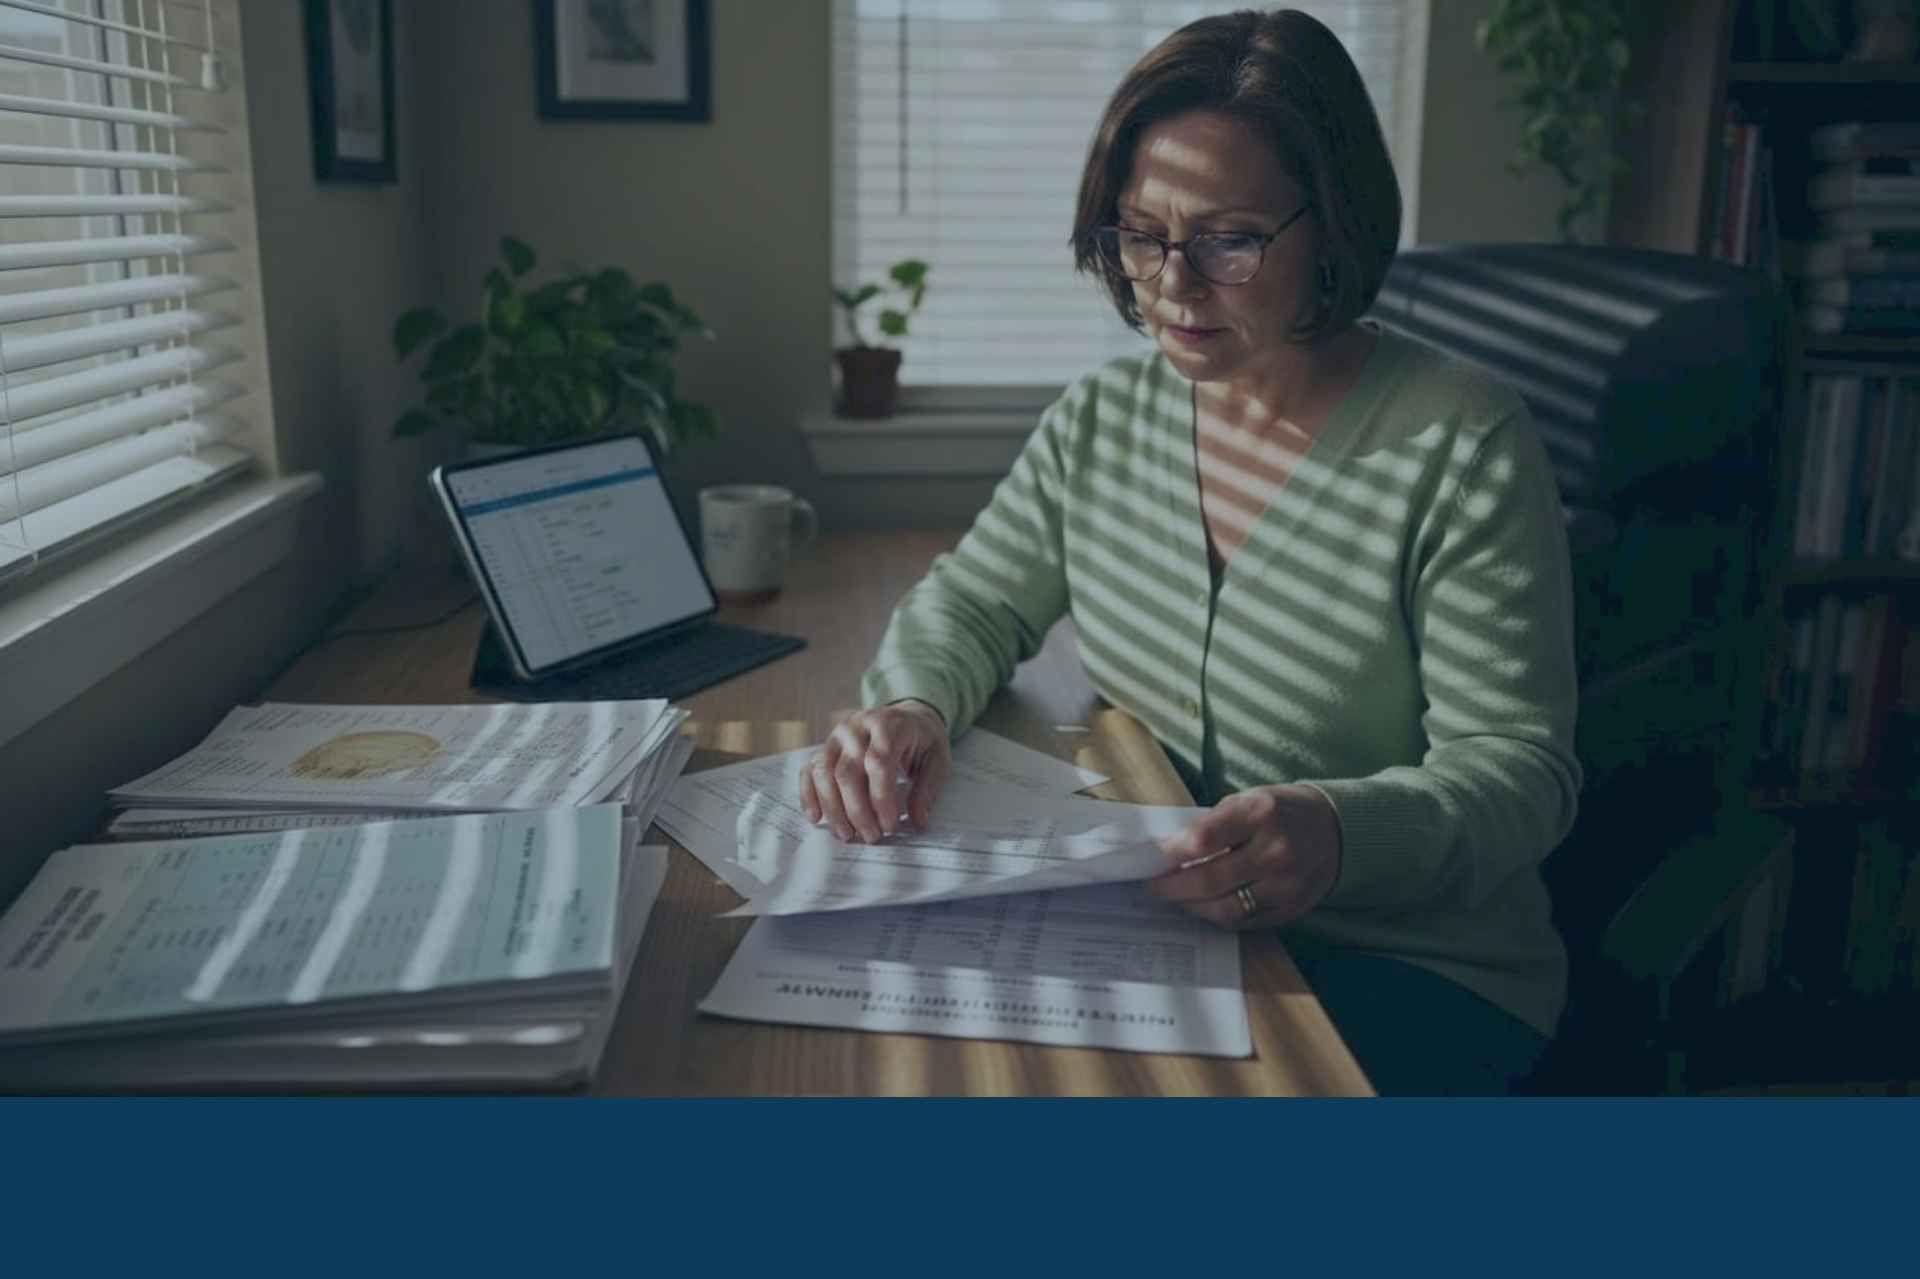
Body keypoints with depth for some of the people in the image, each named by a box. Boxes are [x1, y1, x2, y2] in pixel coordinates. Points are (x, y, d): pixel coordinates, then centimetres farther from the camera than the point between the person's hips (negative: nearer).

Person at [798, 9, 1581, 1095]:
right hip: (1146, 922, 5)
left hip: (1412, 968, -4)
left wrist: (1345, 832, -37)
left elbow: (1521, 768, -15)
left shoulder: (1463, 447, -15)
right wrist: (911, 707, -15)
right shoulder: (1101, 421, 1)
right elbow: (968, 608, 10)